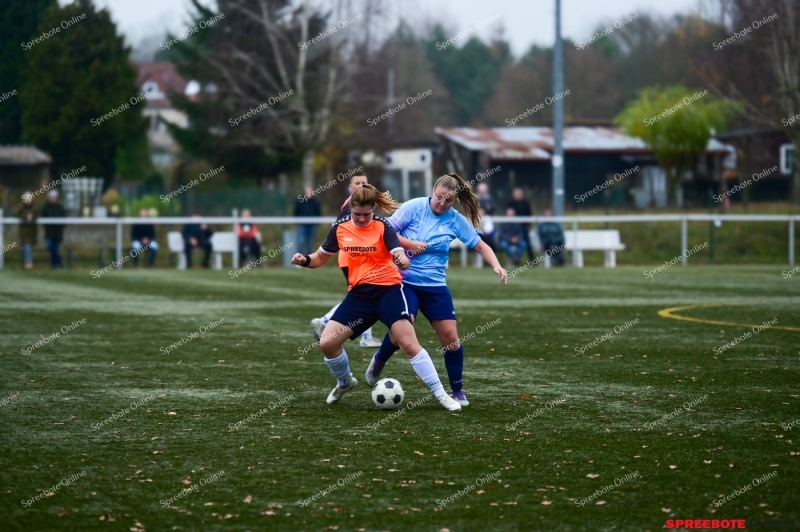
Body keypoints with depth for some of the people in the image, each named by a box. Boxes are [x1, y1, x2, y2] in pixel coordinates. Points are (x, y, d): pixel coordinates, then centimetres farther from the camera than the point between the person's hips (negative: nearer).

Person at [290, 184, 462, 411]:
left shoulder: (382, 227, -8)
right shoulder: (340, 228, 2)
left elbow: (400, 258, -19)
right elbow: (321, 257, 14)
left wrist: (402, 261, -44)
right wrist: (305, 260, -8)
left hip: (388, 290, -4)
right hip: (359, 293, 4)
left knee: (409, 343, -17)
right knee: (327, 343, -6)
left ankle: (441, 394, -8)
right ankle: (345, 382, 24)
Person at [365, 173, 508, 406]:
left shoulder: (456, 221, -1)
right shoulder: (414, 207, -8)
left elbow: (481, 246, 6)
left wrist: (496, 266, -10)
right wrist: (408, 244, -20)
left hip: (435, 286, 3)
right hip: (405, 282, -3)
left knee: (450, 337, -3)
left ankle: (457, 392, 12)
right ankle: (379, 360, 16)